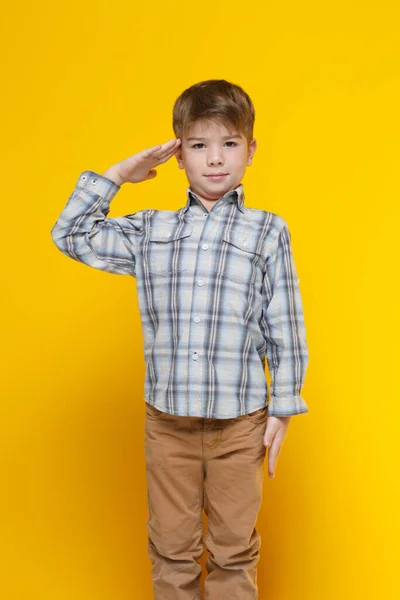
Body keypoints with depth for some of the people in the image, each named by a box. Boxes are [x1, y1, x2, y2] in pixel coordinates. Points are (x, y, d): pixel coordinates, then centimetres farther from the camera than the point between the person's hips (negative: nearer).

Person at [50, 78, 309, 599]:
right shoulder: (150, 231, 7)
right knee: (171, 548, 14)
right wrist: (118, 174, 7)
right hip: (167, 420, 2)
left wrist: (283, 409, -1)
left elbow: (285, 329, 0)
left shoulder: (269, 232, 0)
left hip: (239, 421, -2)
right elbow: (71, 235, 12)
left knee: (233, 552, 12)